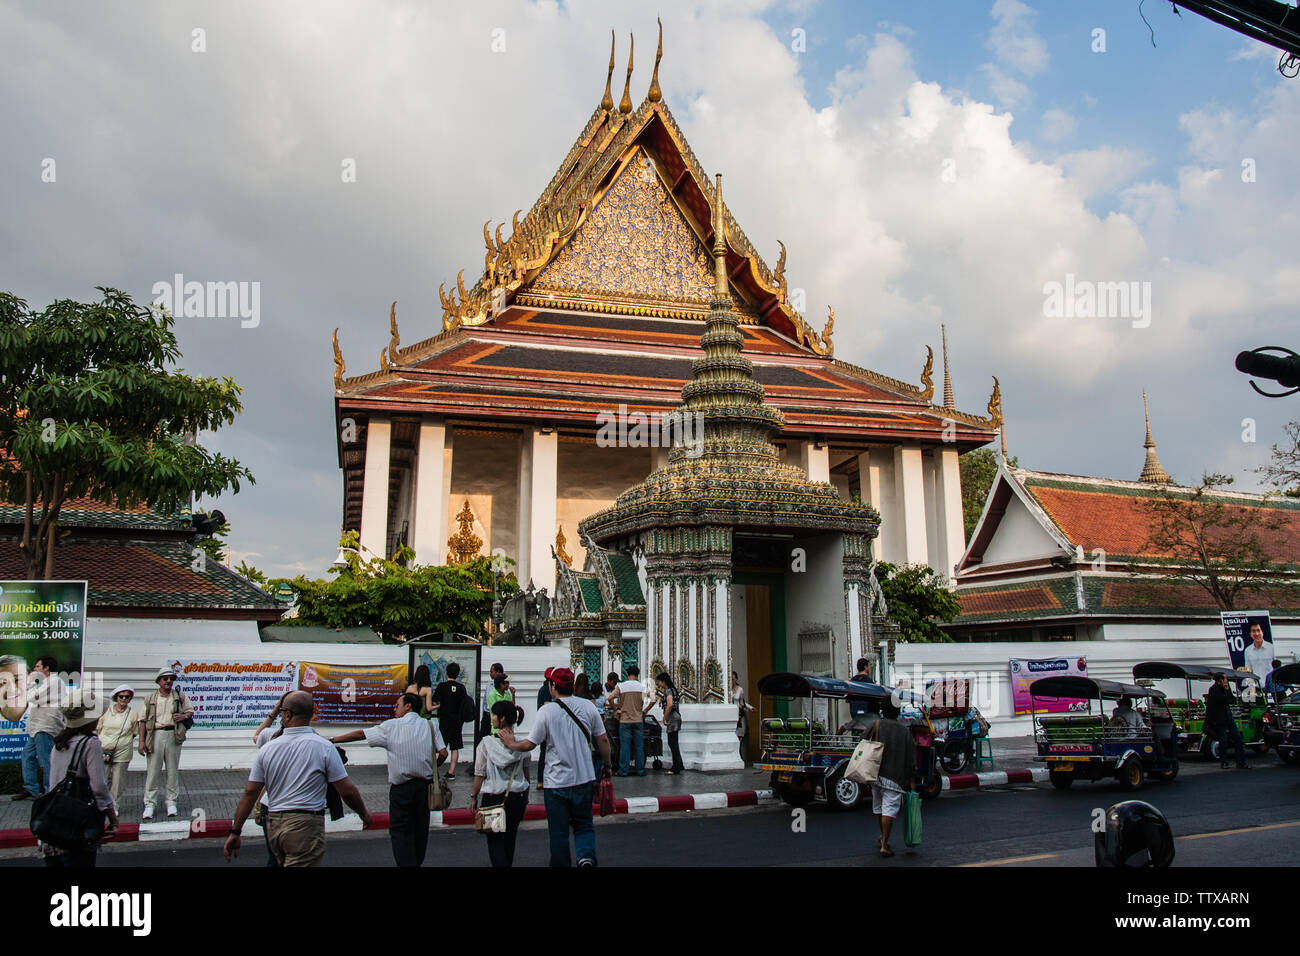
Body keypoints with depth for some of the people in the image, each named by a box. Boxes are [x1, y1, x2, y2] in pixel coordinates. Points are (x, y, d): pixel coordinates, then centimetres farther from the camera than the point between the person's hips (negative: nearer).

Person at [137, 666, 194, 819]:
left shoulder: (180, 696, 11)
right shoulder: (150, 698, 8)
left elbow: (191, 710, 16)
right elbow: (143, 721, 5)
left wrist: (184, 716, -8)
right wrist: (142, 741, -3)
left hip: (173, 735, 1)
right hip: (156, 735, -1)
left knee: (173, 770, 4)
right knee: (153, 770, -3)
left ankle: (171, 802, 11)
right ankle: (149, 804, 3)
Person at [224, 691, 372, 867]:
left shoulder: (267, 749, 4)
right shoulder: (324, 747, -7)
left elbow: (250, 792, 5)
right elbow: (347, 790, -6)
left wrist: (235, 832, 13)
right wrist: (364, 814, 10)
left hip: (273, 826, 5)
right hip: (306, 826, -5)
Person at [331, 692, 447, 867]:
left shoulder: (391, 726, -3)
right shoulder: (430, 726, 3)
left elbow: (360, 734, 2)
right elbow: (443, 753, -6)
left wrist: (332, 740, 12)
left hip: (401, 787, -3)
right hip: (425, 785, 3)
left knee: (400, 830, 4)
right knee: (420, 828, 15)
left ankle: (406, 863, -7)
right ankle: (417, 862, 26)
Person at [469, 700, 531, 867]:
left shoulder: (487, 743, -11)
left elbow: (480, 774, -8)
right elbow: (526, 774, 5)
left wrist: (473, 797, 5)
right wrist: (525, 800, 17)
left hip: (492, 797, -3)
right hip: (517, 796, 3)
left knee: (495, 841, 2)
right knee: (509, 840, 19)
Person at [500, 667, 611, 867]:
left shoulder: (546, 712, -12)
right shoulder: (588, 707, -3)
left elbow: (529, 744, -12)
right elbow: (603, 740, 2)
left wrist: (511, 743, 8)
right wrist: (607, 765, 16)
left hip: (556, 781, -3)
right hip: (584, 778, 3)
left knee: (558, 832, 11)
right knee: (584, 825, 16)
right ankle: (586, 855, -6)